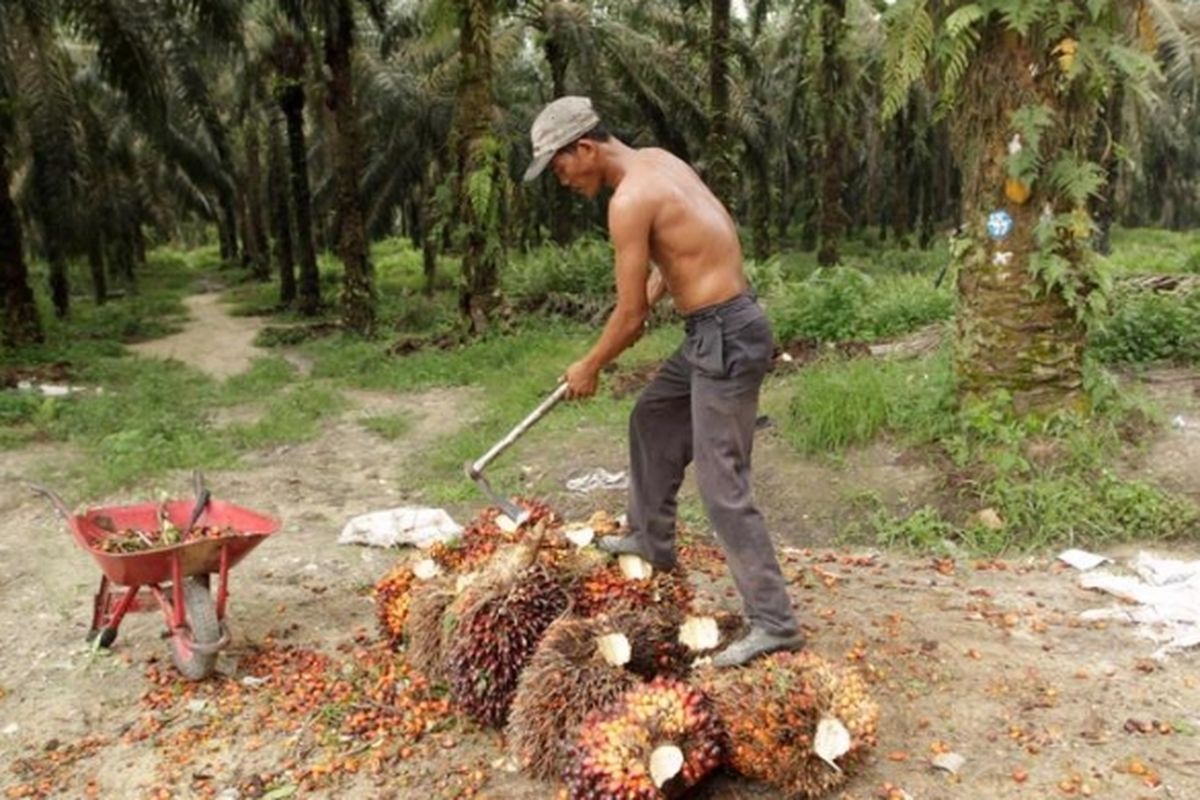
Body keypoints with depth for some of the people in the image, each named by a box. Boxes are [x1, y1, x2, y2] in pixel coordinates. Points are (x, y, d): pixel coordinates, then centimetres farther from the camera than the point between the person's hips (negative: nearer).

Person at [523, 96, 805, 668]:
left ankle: (774, 624, 4)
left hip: (725, 337, -10)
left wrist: (587, 369, 4)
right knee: (651, 419, 25)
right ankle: (651, 540, 40)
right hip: (718, 329, 10)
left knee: (723, 488, -5)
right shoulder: (657, 160, 11)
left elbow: (630, 316, -12)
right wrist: (654, 288, 18)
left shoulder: (629, 199, -17)